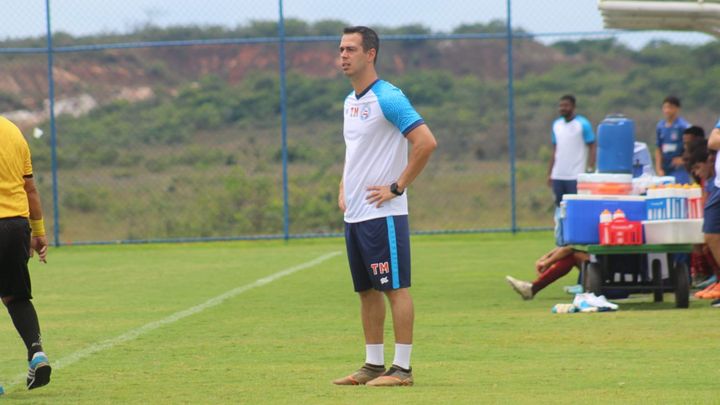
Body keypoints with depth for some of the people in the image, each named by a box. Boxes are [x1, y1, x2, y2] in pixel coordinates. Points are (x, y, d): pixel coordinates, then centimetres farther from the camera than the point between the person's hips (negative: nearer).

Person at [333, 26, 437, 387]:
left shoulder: (388, 98, -13)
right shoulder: (350, 102, 15)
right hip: (354, 214, 9)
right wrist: (343, 188, 15)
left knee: (395, 288, -5)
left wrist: (397, 187, -16)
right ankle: (373, 364, 18)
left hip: (383, 214, -9)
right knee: (367, 290, 12)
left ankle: (401, 368, -4)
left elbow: (426, 142, -19)